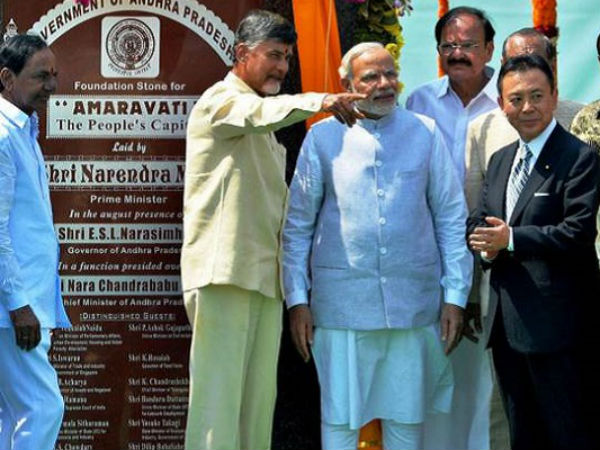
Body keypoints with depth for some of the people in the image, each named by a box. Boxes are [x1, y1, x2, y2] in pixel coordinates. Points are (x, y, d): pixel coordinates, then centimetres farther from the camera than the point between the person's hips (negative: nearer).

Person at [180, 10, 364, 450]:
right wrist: (319, 101, -43)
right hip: (224, 270, -9)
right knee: (219, 392, -12)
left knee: (259, 395, 7)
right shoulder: (221, 100, -4)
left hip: (265, 274, 9)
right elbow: (261, 112, -28)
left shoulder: (263, 127, 24)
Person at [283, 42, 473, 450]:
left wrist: (455, 296, 4)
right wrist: (297, 299, 2)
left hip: (413, 302, 1)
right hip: (342, 300, -1)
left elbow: (452, 217, 9)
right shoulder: (323, 137, 4)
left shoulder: (425, 133, 7)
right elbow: (298, 223, 8)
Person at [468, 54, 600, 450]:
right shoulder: (500, 160, 16)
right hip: (507, 323, 8)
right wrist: (487, 245, -7)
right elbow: (479, 222, 16)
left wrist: (511, 239, -18)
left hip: (556, 323, -8)